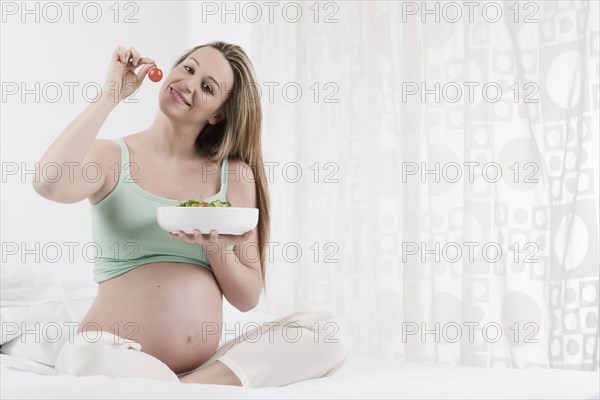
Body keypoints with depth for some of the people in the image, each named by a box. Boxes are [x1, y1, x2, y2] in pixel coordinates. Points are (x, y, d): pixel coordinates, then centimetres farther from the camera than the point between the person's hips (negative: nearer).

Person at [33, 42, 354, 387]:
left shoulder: (234, 174, 10)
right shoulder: (112, 157, 6)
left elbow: (247, 298, 11)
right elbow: (49, 183, -20)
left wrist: (213, 242, -10)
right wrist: (111, 96, -10)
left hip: (205, 363, 3)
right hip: (119, 363, -3)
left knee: (333, 330, -18)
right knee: (84, 357, -38)